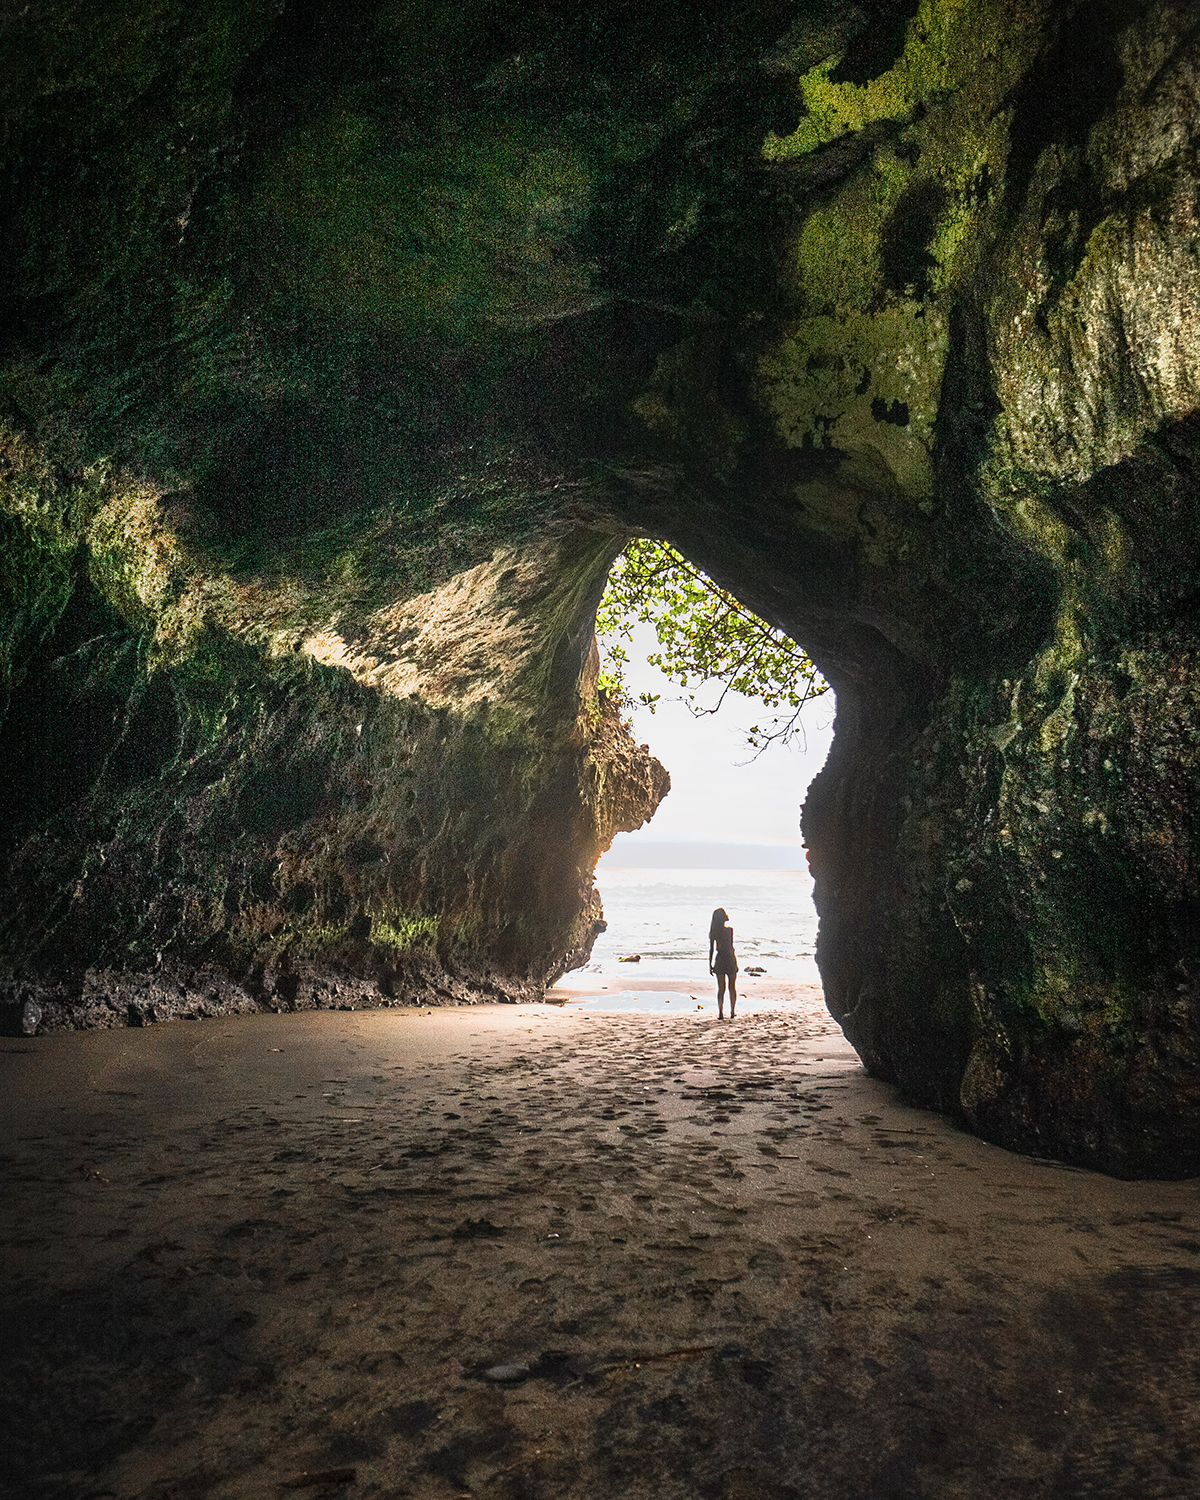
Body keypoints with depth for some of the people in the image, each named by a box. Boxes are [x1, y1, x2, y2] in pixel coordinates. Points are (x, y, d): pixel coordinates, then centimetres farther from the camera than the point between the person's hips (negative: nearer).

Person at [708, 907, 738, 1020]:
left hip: (719, 960, 2)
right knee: (732, 988, 11)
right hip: (730, 960, -2)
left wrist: (710, 964, 7)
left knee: (721, 989, 8)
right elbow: (731, 947, -11)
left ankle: (720, 1013, 3)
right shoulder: (729, 929, -11)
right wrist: (735, 963, -5)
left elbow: (711, 949, 1)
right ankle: (732, 1013, 13)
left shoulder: (713, 931, -1)